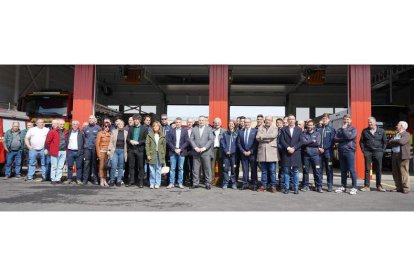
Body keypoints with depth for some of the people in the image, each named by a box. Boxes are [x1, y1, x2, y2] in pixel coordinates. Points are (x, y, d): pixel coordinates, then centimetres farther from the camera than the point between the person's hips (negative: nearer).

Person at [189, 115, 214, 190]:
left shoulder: (209, 129, 6)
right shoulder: (194, 129, 12)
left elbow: (211, 140, -3)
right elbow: (191, 139, 6)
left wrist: (204, 148, -13)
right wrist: (195, 147, -9)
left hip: (206, 152, -2)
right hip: (196, 152, 2)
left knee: (207, 168, 1)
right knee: (195, 169, 3)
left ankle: (208, 183, 10)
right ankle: (195, 183, 12)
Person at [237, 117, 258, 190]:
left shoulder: (255, 131, 1)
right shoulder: (240, 132, 10)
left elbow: (256, 143, -5)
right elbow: (238, 143, 7)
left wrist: (250, 151, -11)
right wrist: (243, 151, -4)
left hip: (252, 154, -2)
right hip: (243, 154, 3)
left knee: (254, 169, 2)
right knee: (245, 170, 6)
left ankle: (254, 184, 9)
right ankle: (245, 184, 12)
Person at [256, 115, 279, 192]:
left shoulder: (274, 128, 7)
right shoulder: (260, 128, 13)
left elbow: (273, 135, -14)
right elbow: (258, 138, -2)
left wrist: (262, 136, -10)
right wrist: (268, 138, -13)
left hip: (271, 152, -2)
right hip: (262, 152, 2)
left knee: (272, 171, 0)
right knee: (264, 171, 8)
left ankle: (273, 186, 8)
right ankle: (263, 186, 15)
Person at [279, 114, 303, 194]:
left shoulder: (299, 129, 10)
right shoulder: (283, 129, 9)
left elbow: (301, 141, 3)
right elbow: (282, 140, 0)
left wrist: (294, 148, -10)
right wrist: (288, 148, -13)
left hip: (296, 153, 0)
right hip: (286, 153, 0)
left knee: (296, 171, 2)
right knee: (286, 171, 1)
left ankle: (296, 188, 9)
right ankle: (286, 188, 7)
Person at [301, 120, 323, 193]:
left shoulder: (317, 134, 11)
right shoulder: (303, 134, 10)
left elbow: (318, 143, -6)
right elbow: (303, 142, -7)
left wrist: (307, 143, -5)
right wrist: (312, 141, -6)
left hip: (315, 154, -1)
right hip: (306, 155, 1)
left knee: (317, 171, -2)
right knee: (305, 171, 5)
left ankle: (319, 187, 4)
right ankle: (306, 186, 14)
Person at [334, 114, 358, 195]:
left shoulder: (353, 129, 5)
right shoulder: (340, 129, 16)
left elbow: (349, 136, -14)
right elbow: (335, 139, 3)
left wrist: (344, 129, -5)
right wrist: (344, 139, -10)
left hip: (350, 151, -4)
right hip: (341, 151, 4)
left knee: (352, 170, -5)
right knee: (343, 170, 9)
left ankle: (354, 188, 0)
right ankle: (343, 187, 16)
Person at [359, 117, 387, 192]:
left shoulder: (381, 131, 6)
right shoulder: (365, 131, 5)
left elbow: (385, 142, 10)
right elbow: (361, 141, 9)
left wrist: (382, 150, 1)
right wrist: (363, 150, 0)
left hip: (378, 152, 0)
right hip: (368, 152, 0)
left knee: (378, 170, 5)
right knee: (367, 169, 0)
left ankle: (379, 186, 16)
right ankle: (366, 186, 3)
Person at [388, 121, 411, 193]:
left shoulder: (406, 134, -2)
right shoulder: (396, 134, 20)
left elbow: (402, 142, -19)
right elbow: (390, 143, 10)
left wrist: (394, 141, -4)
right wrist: (397, 141, -8)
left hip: (402, 156, -7)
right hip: (394, 155, 7)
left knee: (404, 173, -5)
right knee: (395, 173, 7)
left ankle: (405, 189, 0)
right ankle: (399, 187, 14)